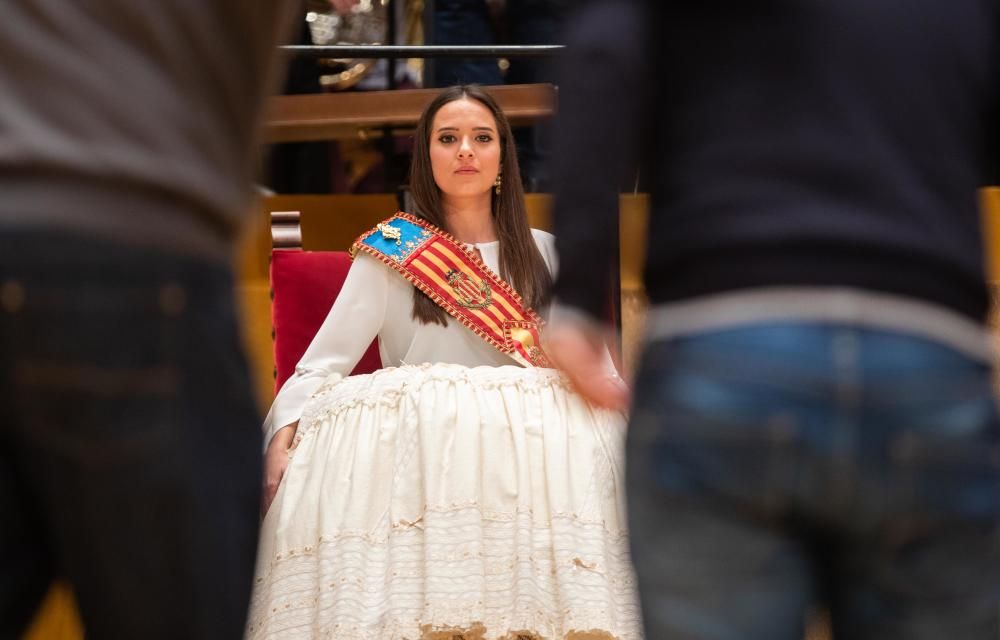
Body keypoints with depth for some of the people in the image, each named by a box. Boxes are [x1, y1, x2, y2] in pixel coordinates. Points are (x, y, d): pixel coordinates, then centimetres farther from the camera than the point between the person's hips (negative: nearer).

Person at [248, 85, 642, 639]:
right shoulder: (390, 253, 7)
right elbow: (321, 366, -1)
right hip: (407, 446, -3)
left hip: (527, 442, 3)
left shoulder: (542, 254, 17)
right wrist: (283, 440, -20)